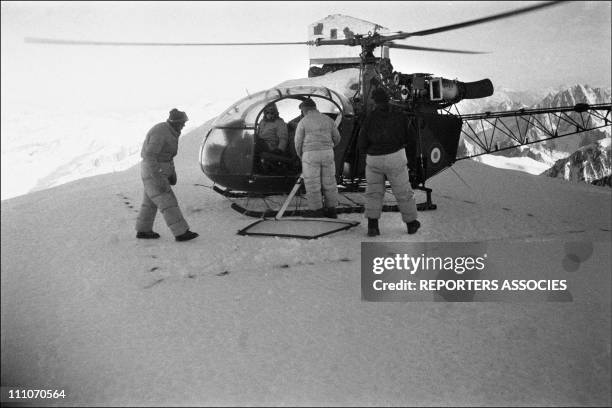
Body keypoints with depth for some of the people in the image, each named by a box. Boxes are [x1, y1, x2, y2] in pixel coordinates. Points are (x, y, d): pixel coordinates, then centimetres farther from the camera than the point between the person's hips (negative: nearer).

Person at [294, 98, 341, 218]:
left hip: (311, 155, -4)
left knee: (312, 184, 4)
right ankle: (331, 210, 15)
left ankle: (316, 211, 7)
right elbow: (336, 138, 13)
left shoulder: (303, 122, -6)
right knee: (329, 182, 11)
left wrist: (300, 155, 15)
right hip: (327, 154, 4)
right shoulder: (327, 119, 6)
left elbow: (298, 142, -3)